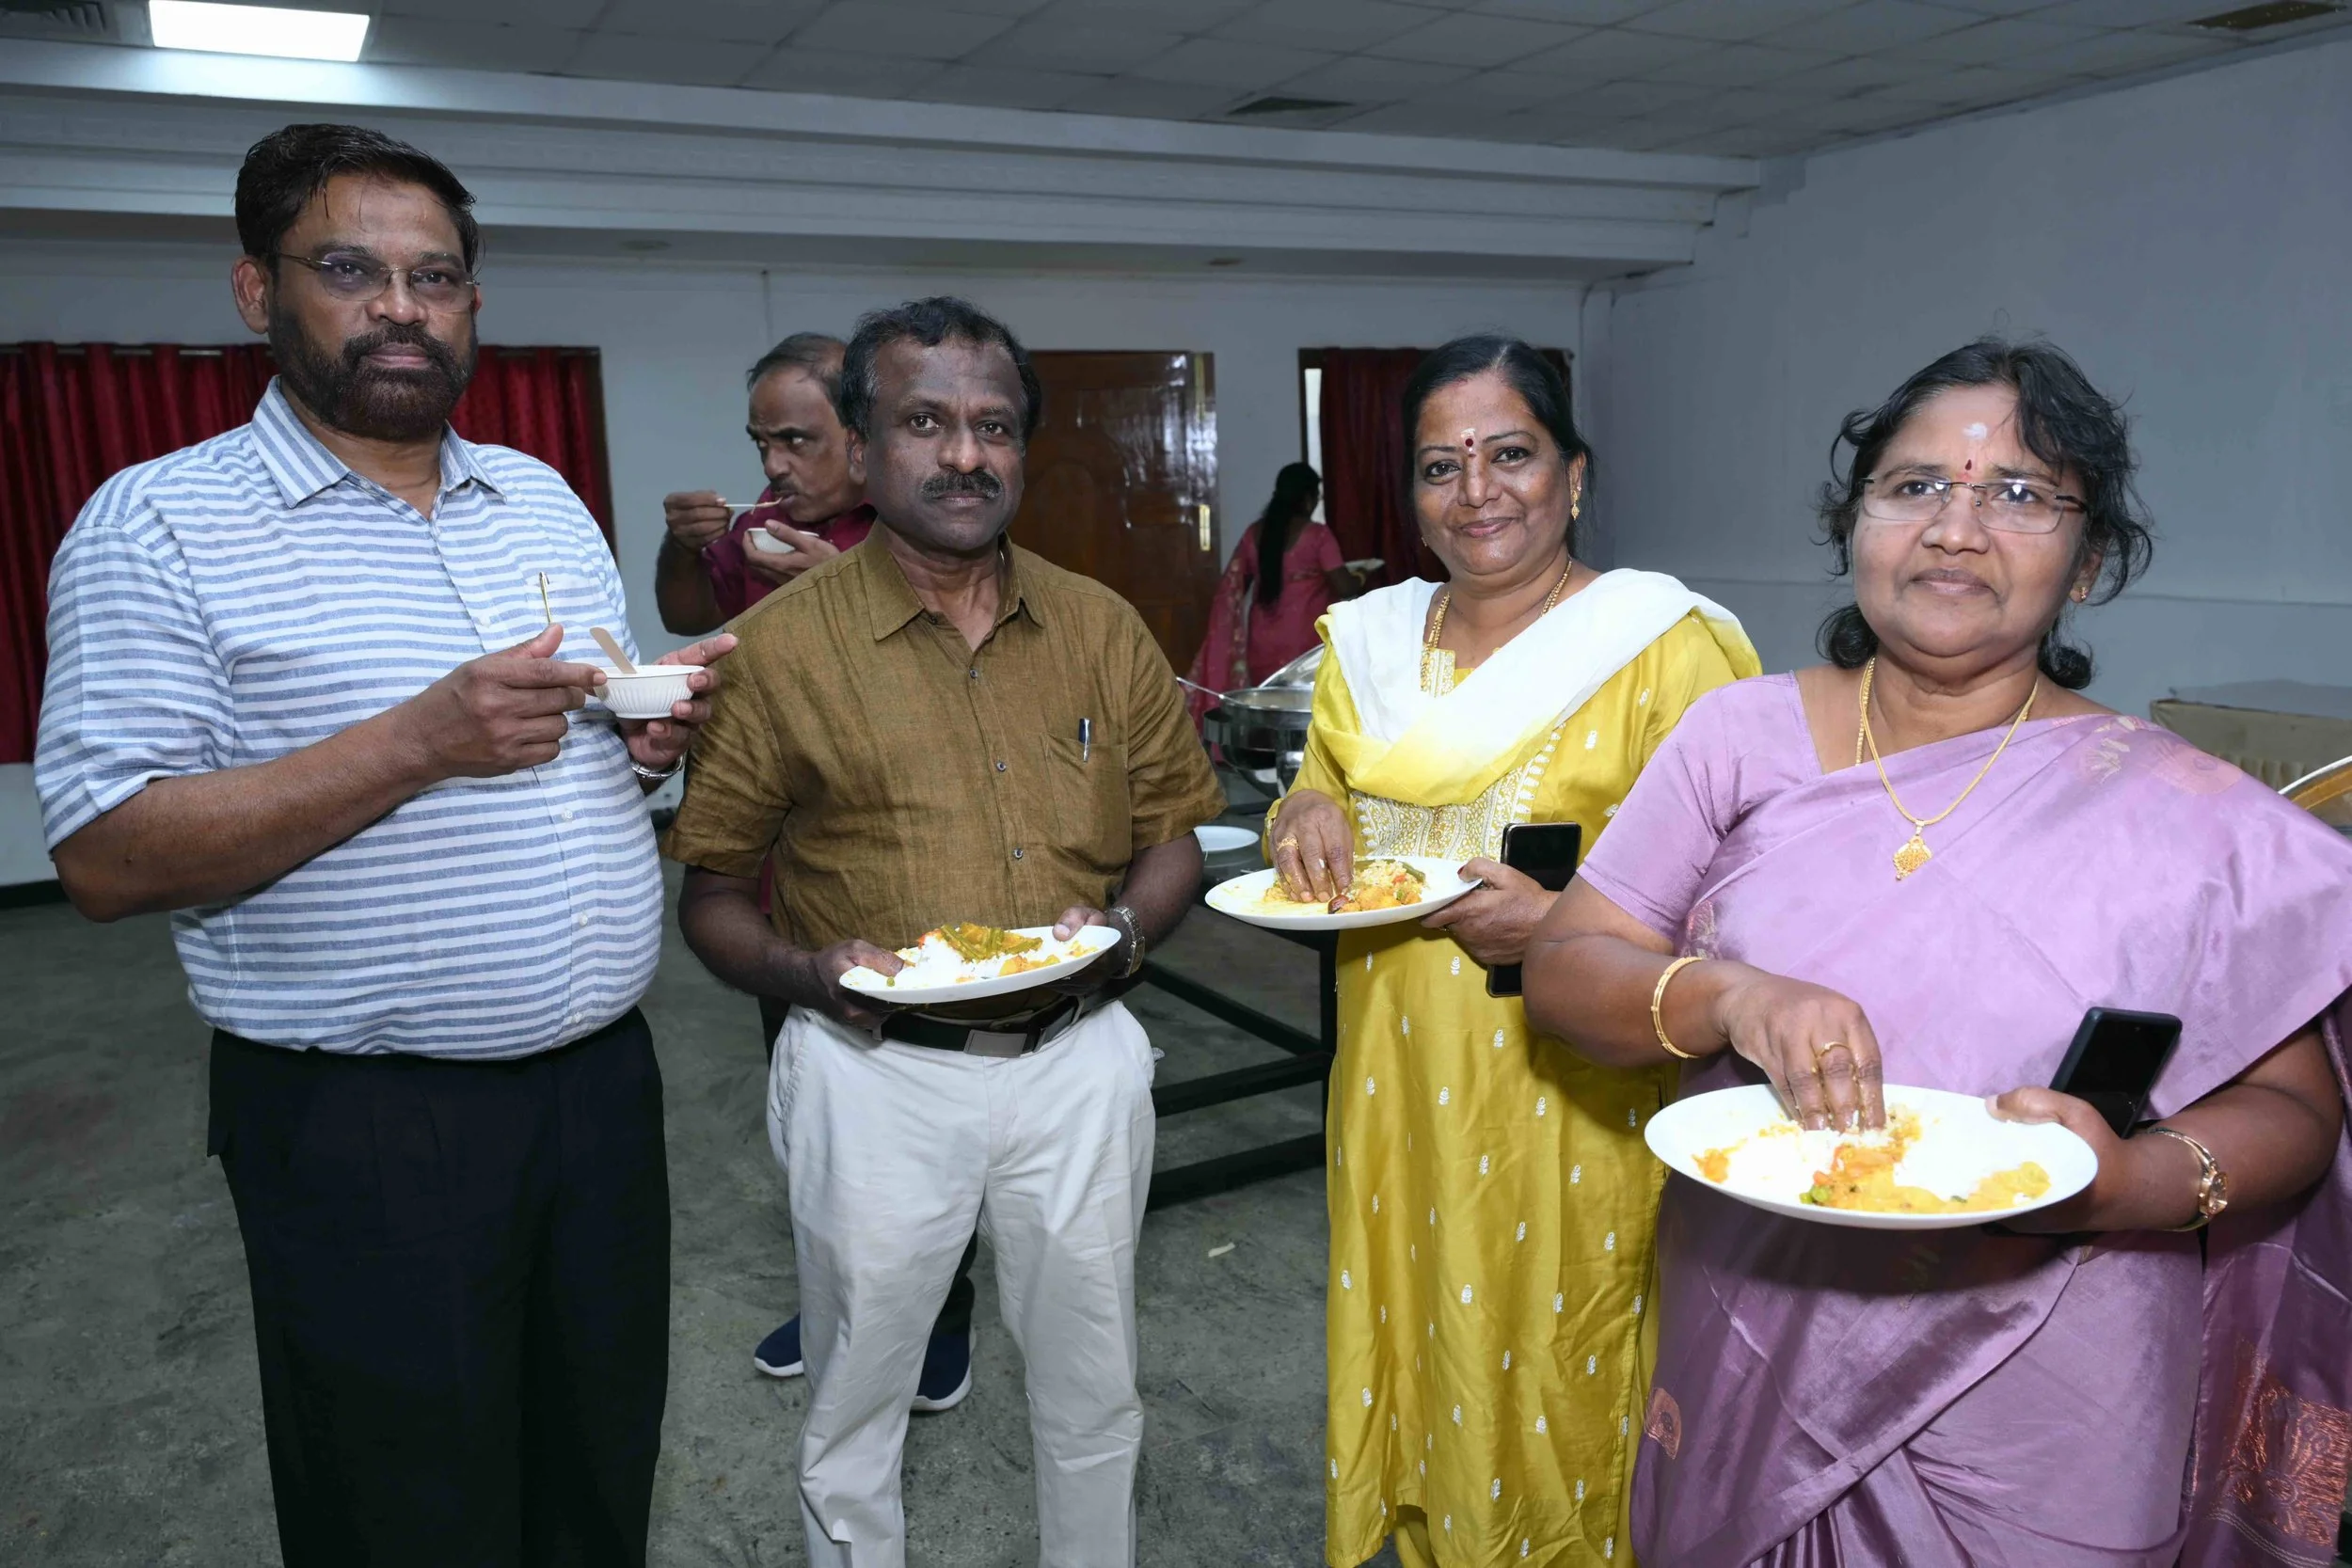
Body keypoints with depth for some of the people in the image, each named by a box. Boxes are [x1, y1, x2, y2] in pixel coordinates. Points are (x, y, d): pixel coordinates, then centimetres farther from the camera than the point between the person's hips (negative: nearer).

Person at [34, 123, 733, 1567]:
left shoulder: (547, 499, 10)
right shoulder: (162, 524, -8)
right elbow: (106, 860, -15)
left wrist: (658, 738, -4)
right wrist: (420, 742, -24)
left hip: (602, 1077, 5)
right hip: (366, 1125, -5)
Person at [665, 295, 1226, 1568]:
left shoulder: (1103, 628, 3)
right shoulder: (778, 645, -7)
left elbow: (1173, 832, 8)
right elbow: (711, 895, -4)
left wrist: (1120, 928, -11)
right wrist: (816, 973, -21)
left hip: (1080, 1060, 3)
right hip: (876, 1072, -2)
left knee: (1093, 1398, 21)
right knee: (853, 1413, 17)